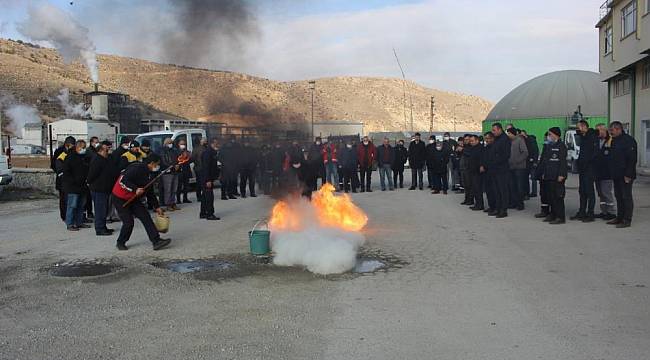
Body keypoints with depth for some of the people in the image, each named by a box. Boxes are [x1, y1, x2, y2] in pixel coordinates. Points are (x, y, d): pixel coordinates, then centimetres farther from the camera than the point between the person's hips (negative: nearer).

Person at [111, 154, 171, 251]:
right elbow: (122, 180, -28)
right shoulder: (136, 168, -21)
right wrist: (135, 189, -36)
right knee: (128, 223, -7)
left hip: (133, 199, 9)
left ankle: (156, 241, -8)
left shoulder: (148, 173, 8)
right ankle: (120, 243, 19)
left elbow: (150, 192, 16)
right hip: (120, 199, -9)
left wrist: (157, 207, 16)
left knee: (146, 217, -4)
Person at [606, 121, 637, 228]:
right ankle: (619, 218, 21)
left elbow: (632, 159, -17)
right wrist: (612, 172, 15)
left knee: (626, 197, -4)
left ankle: (627, 220, 0)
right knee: (618, 196, 13)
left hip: (625, 175, -9)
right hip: (616, 175, 9)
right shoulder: (614, 141, 15)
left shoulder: (629, 140, -13)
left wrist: (628, 174, -21)